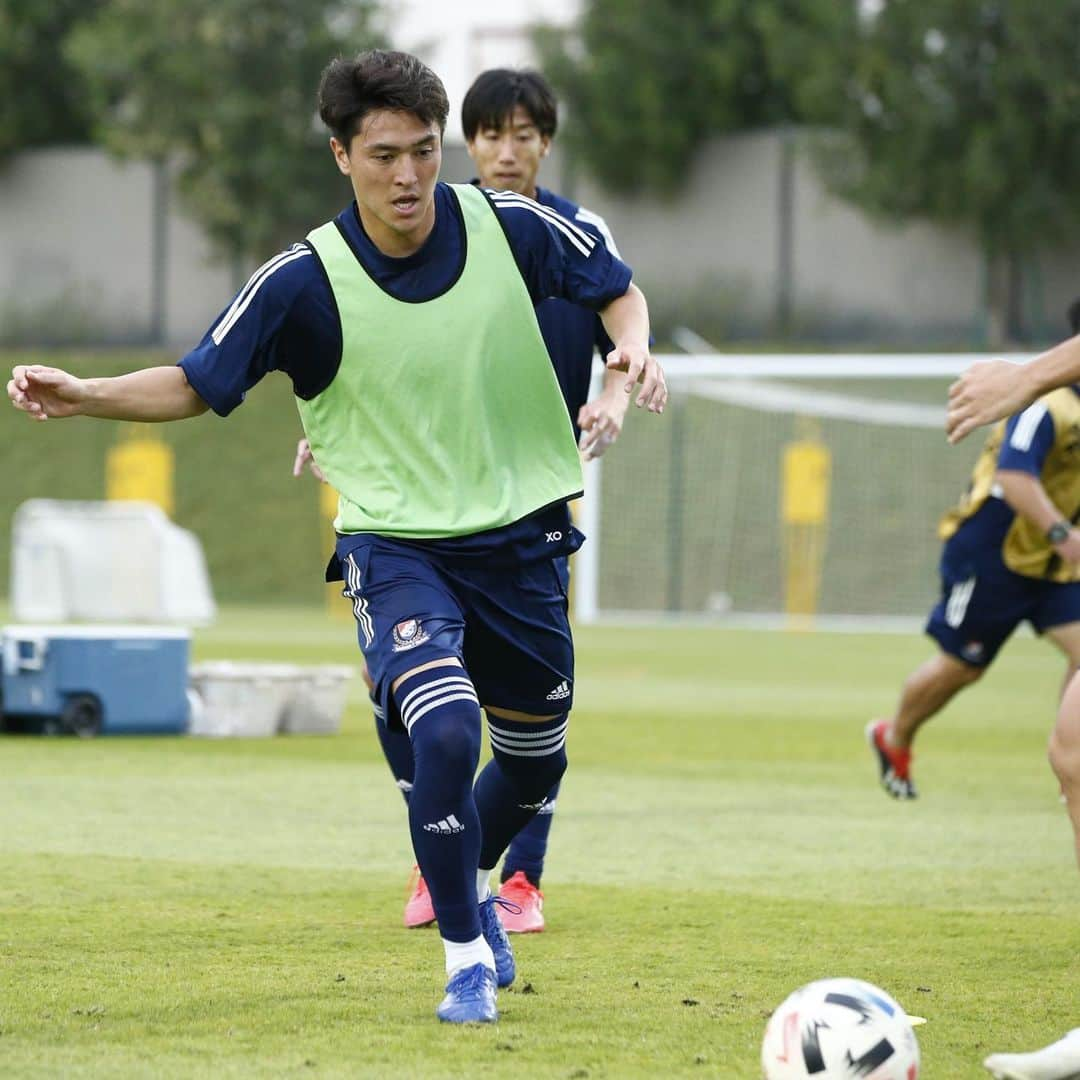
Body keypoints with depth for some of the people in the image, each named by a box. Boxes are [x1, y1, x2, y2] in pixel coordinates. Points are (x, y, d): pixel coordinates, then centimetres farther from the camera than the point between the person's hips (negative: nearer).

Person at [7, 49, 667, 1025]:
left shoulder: (513, 229, -9)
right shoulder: (306, 283, -14)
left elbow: (617, 289, 8)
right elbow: (196, 386, -5)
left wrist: (633, 350, -13)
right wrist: (79, 396, -19)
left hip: (520, 539, 3)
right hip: (396, 548, -3)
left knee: (535, 757, 16)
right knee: (445, 730, -26)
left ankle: (469, 886, 49)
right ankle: (467, 957, -7)